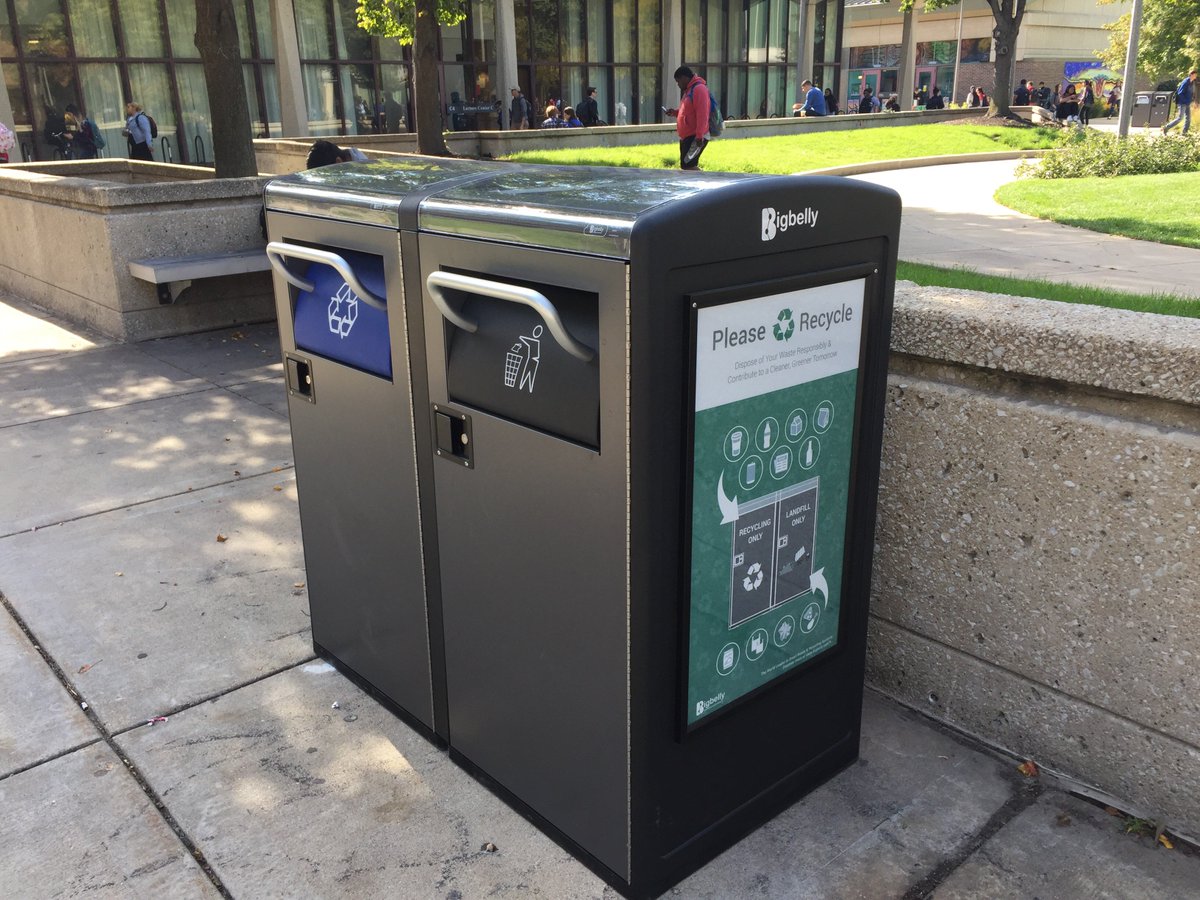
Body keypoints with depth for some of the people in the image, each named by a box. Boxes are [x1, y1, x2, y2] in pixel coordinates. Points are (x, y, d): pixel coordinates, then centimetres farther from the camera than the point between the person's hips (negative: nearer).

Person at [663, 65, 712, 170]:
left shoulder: (699, 89, -15)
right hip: (687, 136, 10)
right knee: (686, 165, 11)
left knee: (687, 165, -16)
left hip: (695, 137, -10)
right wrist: (674, 112, 13)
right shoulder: (689, 90, 18)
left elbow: (702, 114, -23)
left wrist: (699, 136, -28)